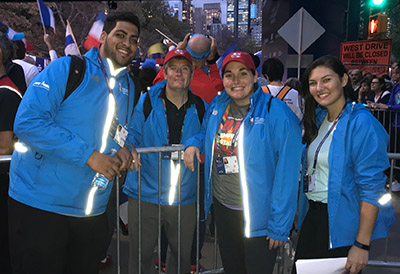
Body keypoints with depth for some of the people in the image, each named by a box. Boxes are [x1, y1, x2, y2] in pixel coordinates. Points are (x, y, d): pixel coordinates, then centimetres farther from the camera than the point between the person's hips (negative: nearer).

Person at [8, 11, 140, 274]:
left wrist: (123, 148, -1)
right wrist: (88, 155, -23)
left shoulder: (129, 87, 10)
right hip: (40, 203, -5)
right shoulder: (67, 68, -10)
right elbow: (28, 122, -20)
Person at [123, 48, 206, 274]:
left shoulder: (200, 108, 4)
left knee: (182, 254, 15)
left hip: (184, 197, 2)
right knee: (141, 254, 8)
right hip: (145, 194, -1)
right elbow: (132, 135, 4)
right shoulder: (147, 102, -1)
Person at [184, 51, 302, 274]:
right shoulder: (217, 106, 1)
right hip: (222, 205, 6)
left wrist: (279, 226, -18)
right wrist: (193, 143, 1)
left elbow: (287, 174, -19)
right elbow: (206, 132, 24)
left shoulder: (277, 114, -18)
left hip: (258, 214, -5)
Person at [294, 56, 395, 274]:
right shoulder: (318, 117, 6)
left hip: (341, 226, -7)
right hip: (313, 216, 7)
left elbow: (371, 188, -20)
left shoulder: (361, 123, -18)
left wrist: (362, 245, -21)